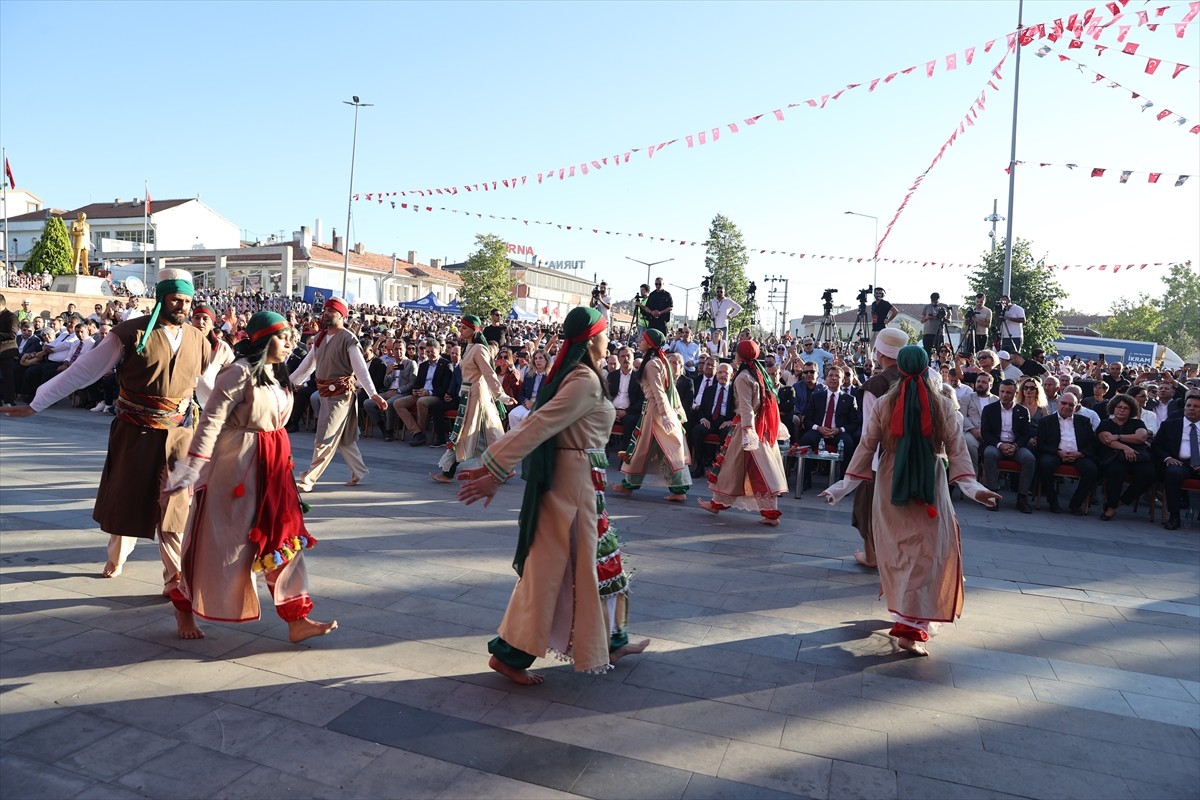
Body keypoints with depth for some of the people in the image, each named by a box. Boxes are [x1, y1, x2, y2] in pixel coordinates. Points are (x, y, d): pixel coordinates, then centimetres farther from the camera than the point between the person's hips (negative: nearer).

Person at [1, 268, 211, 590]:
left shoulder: (196, 339, 1)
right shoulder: (131, 333, -10)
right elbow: (81, 371, -7)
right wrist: (36, 404, -5)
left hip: (178, 434, 1)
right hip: (135, 433, -1)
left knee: (174, 504, 2)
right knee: (125, 498, 15)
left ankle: (175, 576, 11)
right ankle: (116, 558, 41)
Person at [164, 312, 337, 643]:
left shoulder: (277, 376, 11)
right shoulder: (240, 372, -15)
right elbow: (211, 421, -20)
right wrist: (193, 470, -24)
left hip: (272, 466, 8)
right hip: (236, 467, -8)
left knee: (283, 538, 4)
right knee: (219, 540, 6)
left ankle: (296, 620, 7)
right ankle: (184, 607, 31)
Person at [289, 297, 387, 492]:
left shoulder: (348, 339, -13)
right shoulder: (319, 338, 10)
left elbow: (361, 368, -19)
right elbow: (307, 365, 18)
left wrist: (373, 394, -27)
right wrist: (289, 382, 20)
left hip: (341, 393, -8)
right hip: (326, 393, 8)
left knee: (324, 439, -4)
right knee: (344, 438, 15)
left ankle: (308, 479, 3)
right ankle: (359, 472, 28)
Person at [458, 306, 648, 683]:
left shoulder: (570, 375, 10)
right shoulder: (587, 381, -19)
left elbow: (535, 424, 7)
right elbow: (538, 426, -25)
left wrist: (494, 466, 4)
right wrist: (496, 472, -25)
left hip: (566, 477, 10)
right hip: (576, 479, -10)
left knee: (595, 558, 19)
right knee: (552, 566, 1)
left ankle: (612, 642, 33)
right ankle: (510, 654, 12)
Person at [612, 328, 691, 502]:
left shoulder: (651, 364, -14)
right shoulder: (662, 360, 13)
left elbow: (658, 391, -20)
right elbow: (670, 388, 14)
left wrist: (663, 415, -24)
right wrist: (678, 409, 16)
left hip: (654, 408, -9)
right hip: (667, 408, 9)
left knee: (642, 446, 3)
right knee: (670, 448, 6)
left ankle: (628, 484, 16)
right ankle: (679, 490, 5)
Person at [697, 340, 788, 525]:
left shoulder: (742, 377, -12)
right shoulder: (759, 373, 12)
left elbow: (745, 407, -21)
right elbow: (770, 403, 14)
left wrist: (747, 432, -25)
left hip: (748, 426, -8)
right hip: (764, 427, 8)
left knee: (733, 466, 6)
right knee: (762, 468, 6)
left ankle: (718, 503, 20)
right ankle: (771, 512, 3)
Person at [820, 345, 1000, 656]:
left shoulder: (884, 404, -5)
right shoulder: (941, 405, -5)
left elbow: (867, 447, -4)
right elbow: (956, 450, -8)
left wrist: (844, 485, 2)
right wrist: (972, 487, -6)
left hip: (890, 487, 1)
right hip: (929, 488, -1)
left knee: (897, 549, 16)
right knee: (925, 550, 2)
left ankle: (904, 610, 32)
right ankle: (912, 626, -5)